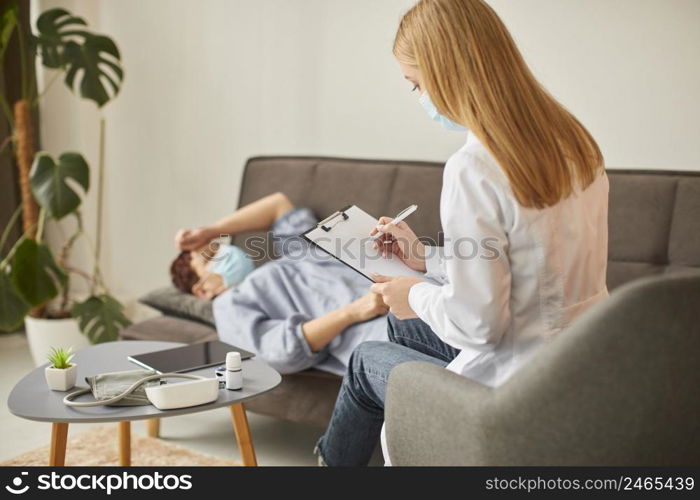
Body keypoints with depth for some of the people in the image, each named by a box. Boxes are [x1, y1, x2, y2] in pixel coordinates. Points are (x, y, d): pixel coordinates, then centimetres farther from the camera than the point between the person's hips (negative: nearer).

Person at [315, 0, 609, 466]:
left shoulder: (473, 170, -26)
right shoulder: (573, 140, 1)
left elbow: (478, 324, -24)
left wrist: (417, 295, -4)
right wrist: (427, 257, 15)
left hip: (519, 393, -8)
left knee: (367, 360, 19)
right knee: (402, 323, 26)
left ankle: (332, 458, 48)